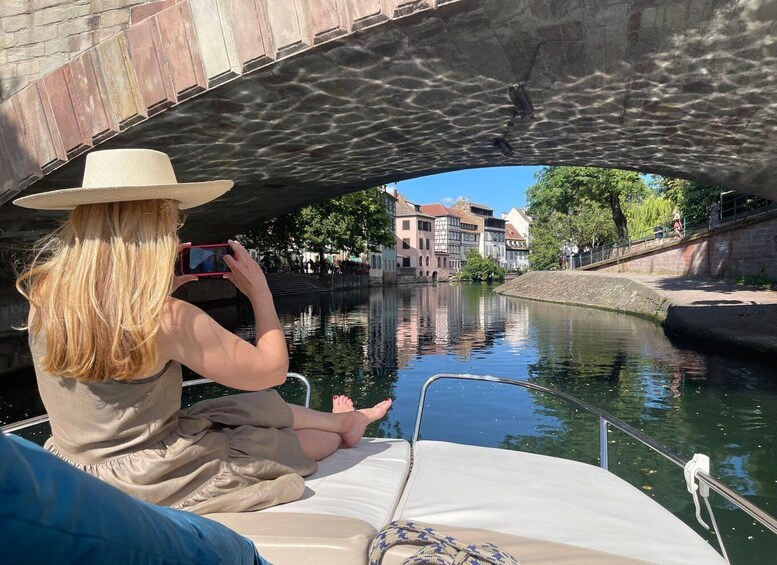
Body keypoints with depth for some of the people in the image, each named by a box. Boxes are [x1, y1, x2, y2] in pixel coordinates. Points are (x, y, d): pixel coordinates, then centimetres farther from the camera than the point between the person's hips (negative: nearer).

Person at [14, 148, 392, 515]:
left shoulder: (45, 293, -10)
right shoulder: (168, 318, -32)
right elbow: (272, 370, -18)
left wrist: (158, 287, 3)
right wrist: (260, 292, -7)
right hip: (150, 486, -7)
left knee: (256, 411, 22)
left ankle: (342, 420, 45)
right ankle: (345, 424, 49)